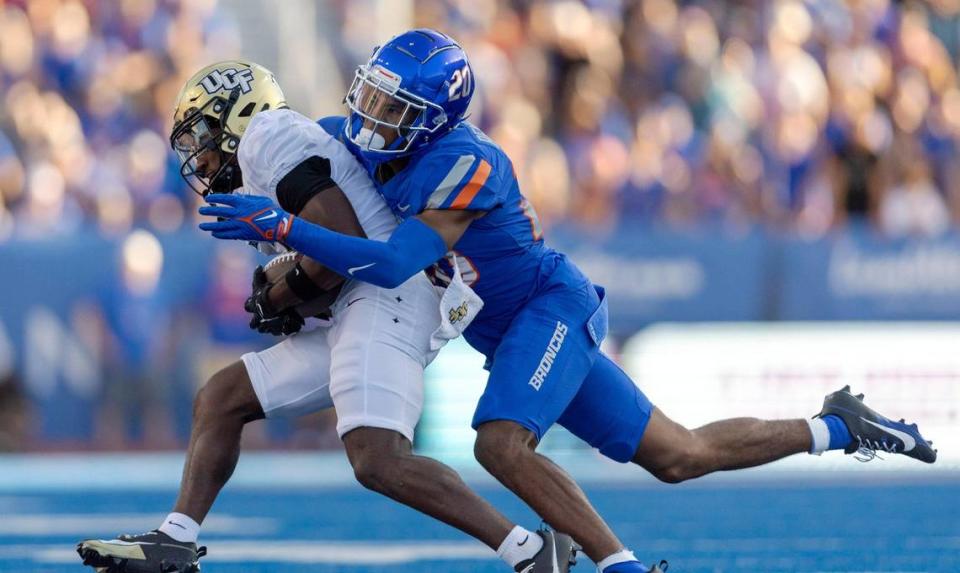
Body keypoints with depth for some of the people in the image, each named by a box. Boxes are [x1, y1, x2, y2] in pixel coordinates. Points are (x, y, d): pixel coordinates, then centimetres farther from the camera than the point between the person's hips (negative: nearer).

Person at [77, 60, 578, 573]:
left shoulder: (267, 135, -4)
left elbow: (344, 241, -15)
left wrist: (278, 299, -3)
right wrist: (281, 296, 6)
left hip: (387, 295, -11)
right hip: (355, 315, 11)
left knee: (378, 461, -25)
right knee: (219, 401, 13)